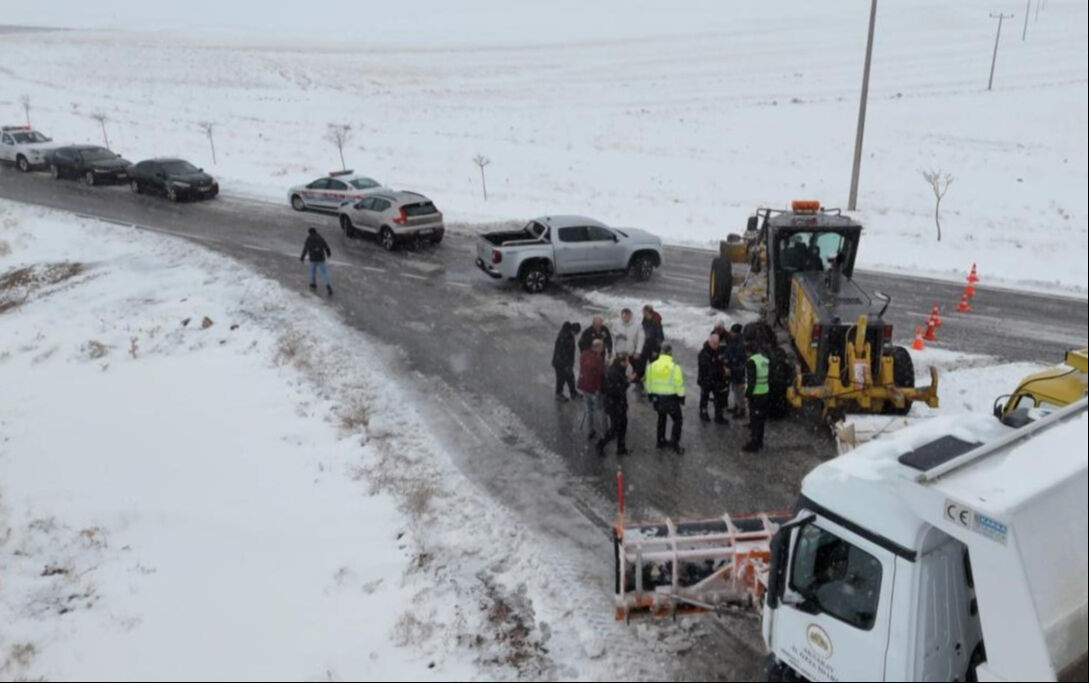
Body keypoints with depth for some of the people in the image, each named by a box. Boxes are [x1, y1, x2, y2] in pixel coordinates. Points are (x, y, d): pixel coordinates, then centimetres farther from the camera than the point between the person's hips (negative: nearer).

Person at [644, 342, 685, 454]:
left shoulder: (651, 366, -4)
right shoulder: (674, 367, -19)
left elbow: (648, 383, 4)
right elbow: (679, 385, -16)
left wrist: (650, 395, 17)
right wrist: (681, 397, -3)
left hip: (657, 398, 5)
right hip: (671, 398, -5)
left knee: (661, 418, 26)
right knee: (678, 420, 11)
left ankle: (661, 441, 33)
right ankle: (675, 444, 5)